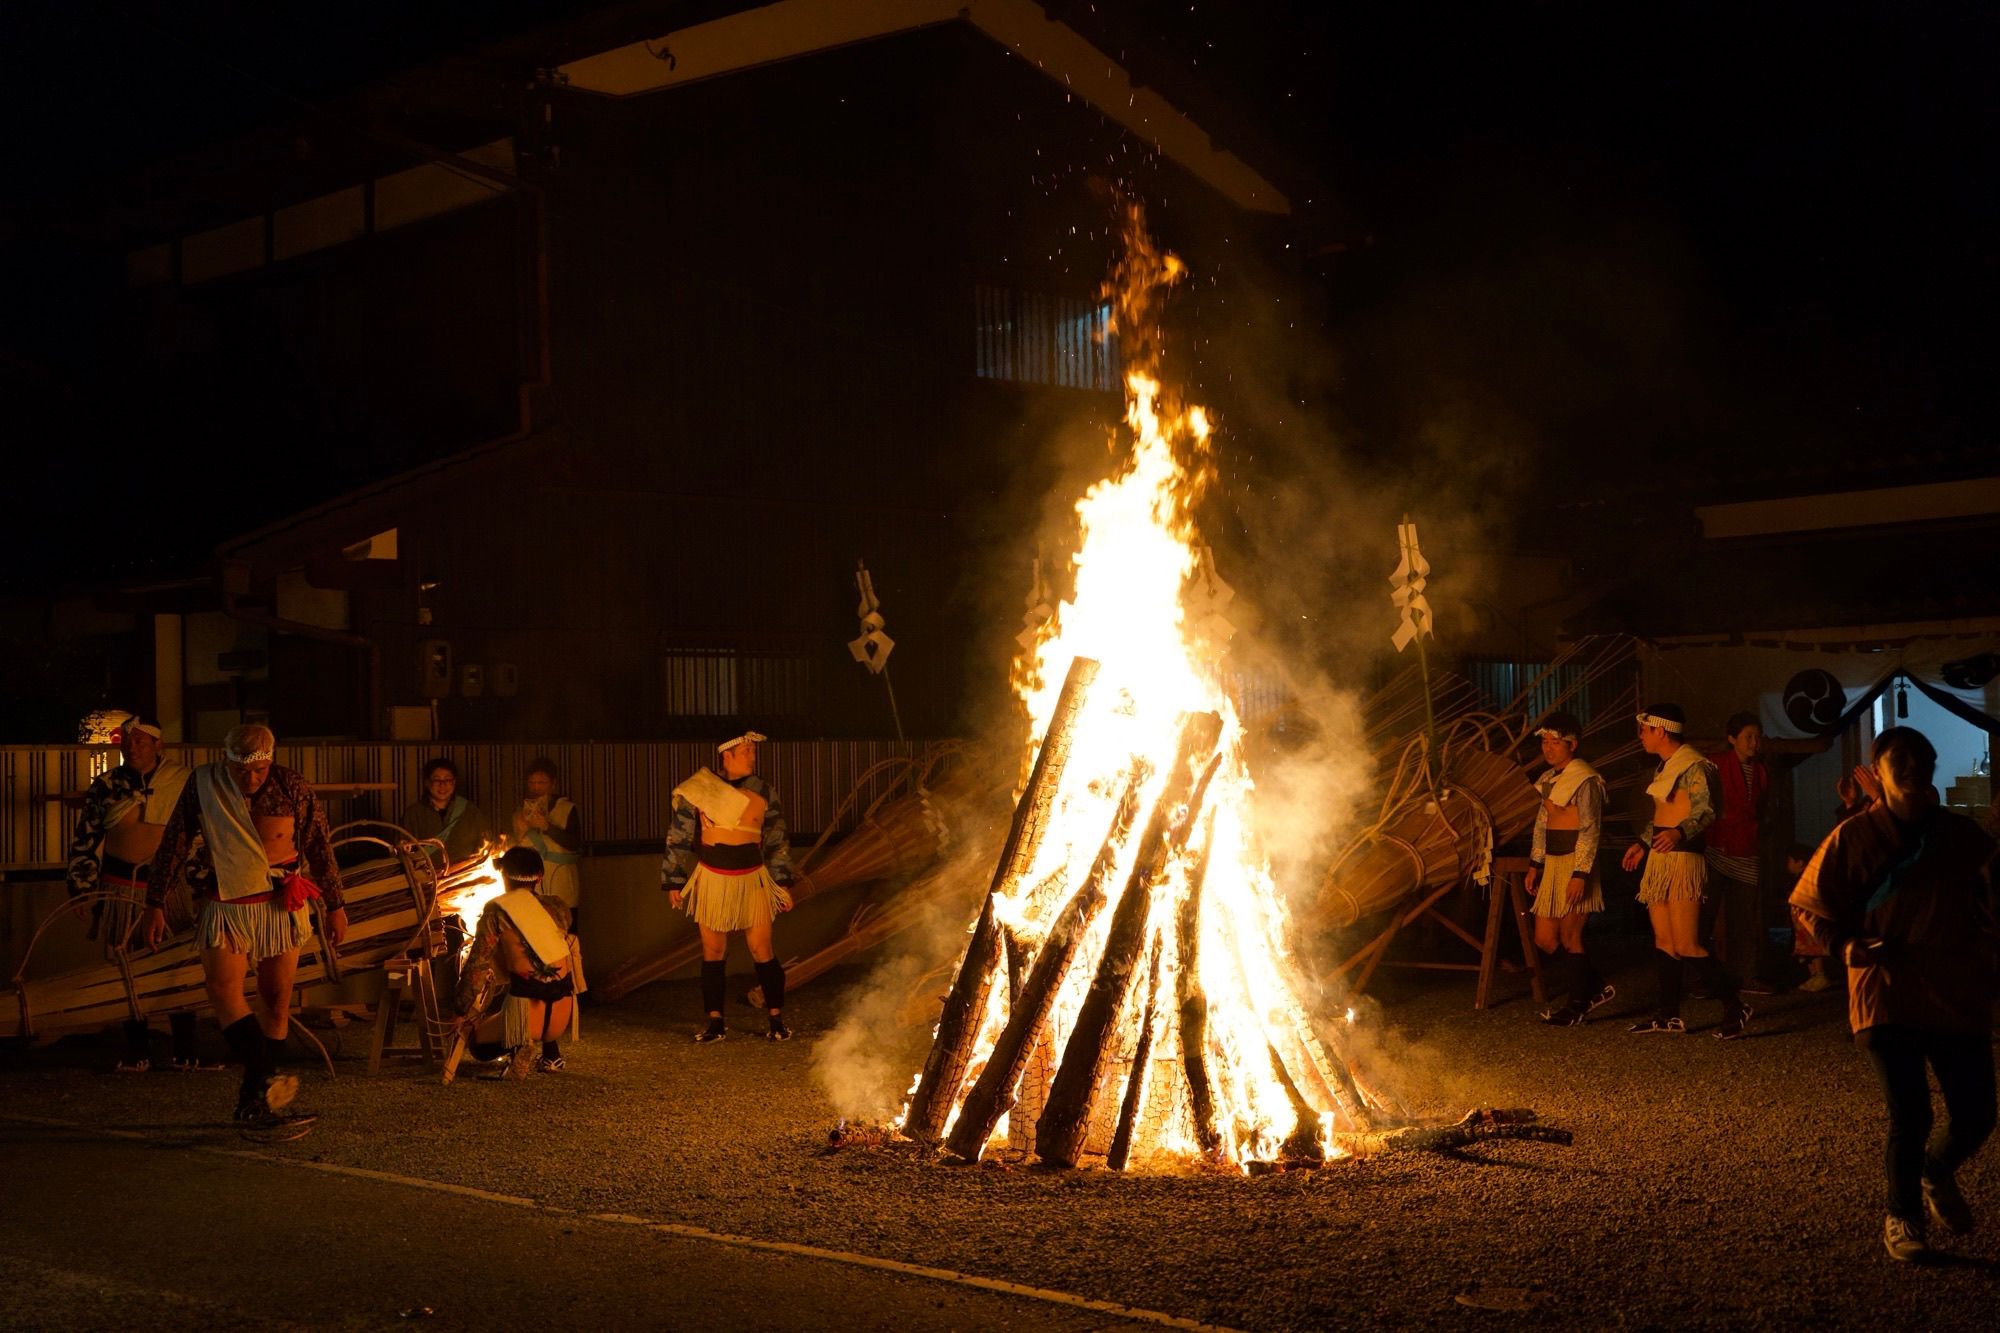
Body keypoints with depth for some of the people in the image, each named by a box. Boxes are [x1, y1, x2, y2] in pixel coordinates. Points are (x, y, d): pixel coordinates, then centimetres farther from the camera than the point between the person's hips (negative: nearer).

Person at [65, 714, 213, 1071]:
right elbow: (84, 840, 8)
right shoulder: (106, 786, 3)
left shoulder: (182, 781, -1)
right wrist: (81, 889, 3)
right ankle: (137, 1052, 16)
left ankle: (185, 1052, 10)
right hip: (120, 888, 1)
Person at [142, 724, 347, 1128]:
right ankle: (265, 1077, -29)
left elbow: (320, 848, 5)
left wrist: (334, 905, 8)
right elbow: (172, 846, 2)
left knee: (276, 998, 2)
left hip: (280, 905, 1)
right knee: (223, 990, -19)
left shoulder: (292, 788, -3)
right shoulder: (203, 786, -4)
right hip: (224, 906, -1)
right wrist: (155, 904, 2)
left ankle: (254, 1098, 11)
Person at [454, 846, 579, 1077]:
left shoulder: (496, 911, -1)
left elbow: (477, 965, -4)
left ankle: (521, 1045, -8)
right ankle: (551, 1052, 21)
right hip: (563, 1010, 5)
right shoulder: (558, 907, 10)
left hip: (526, 1008, -5)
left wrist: (464, 1012, 3)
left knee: (479, 1045, 26)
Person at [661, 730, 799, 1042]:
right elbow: (678, 839, 2)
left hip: (753, 879, 0)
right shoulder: (698, 791, -4)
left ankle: (776, 1019, 9)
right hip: (711, 881, 0)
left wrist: (783, 884, 6)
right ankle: (715, 1022, 14)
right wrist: (673, 883, 3)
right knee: (712, 952, 5)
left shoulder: (763, 792, 2)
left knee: (762, 950, -1)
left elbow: (777, 841, 8)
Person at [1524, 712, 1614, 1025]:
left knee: (1569, 937, -2)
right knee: (1544, 940, 7)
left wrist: (1580, 873, -20)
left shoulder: (1585, 780, -11)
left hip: (1575, 864, -9)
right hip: (1552, 864, 9)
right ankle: (1597, 987, 22)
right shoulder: (1549, 779, 15)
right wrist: (1535, 864, 15)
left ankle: (1577, 1005, 12)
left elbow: (1591, 830, -15)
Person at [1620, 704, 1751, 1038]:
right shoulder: (1666, 767, 17)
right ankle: (1668, 1014, 13)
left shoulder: (1694, 766, -12)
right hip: (1660, 860, 9)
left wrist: (1679, 833, -39)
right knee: (1663, 941, 9)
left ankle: (1735, 1008, -3)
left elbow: (1705, 811, -23)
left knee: (1686, 946, -12)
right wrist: (1643, 843, 33)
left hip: (1683, 858, -9)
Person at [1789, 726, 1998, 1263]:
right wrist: (1848, 946, -10)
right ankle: (1902, 1217, 15)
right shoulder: (1854, 838, 0)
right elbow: (1811, 906, 6)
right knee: (1910, 1116, -9)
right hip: (1886, 994, -3)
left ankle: (1937, 1173, 39)